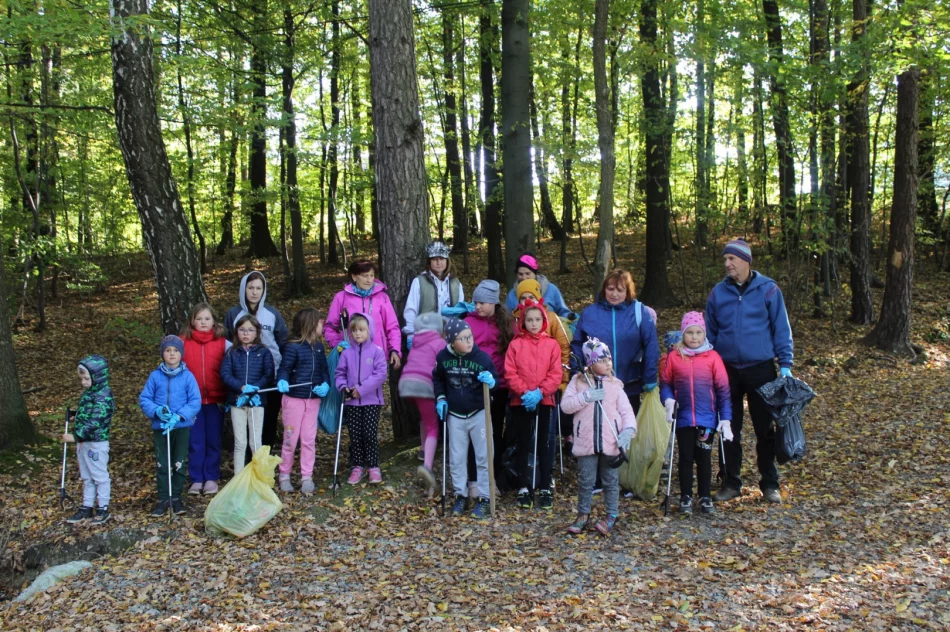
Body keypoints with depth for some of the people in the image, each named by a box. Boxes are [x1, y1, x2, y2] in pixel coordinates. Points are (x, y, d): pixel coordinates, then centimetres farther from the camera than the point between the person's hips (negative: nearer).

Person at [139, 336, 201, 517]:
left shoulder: (188, 376, -6)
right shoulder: (155, 376, -2)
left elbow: (195, 402, -9)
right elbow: (144, 399, 0)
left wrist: (179, 416, -21)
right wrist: (157, 411, -19)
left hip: (182, 427, -1)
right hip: (160, 427, 1)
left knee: (179, 464, 8)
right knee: (162, 465, 6)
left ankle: (176, 497, 22)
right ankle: (163, 499, 15)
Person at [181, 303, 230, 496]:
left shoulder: (223, 343, 0)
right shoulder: (184, 342, 1)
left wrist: (226, 396, -3)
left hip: (215, 399, 0)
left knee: (213, 440, 7)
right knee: (195, 441, 6)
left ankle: (211, 478, 18)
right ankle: (196, 479, 15)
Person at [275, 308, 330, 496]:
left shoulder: (319, 347, 6)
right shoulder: (293, 347, -13)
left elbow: (324, 369, 8)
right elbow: (284, 369, -14)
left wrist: (325, 385, -9)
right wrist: (282, 381, -34)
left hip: (313, 400, 5)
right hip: (294, 399, -5)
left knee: (309, 440, 6)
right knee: (290, 439, 5)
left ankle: (307, 477, 13)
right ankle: (284, 475, 20)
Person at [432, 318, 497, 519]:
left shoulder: (482, 357, -15)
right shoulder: (443, 357, -9)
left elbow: (494, 381, -6)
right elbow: (437, 379, 11)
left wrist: (490, 381, -28)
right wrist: (440, 398, 0)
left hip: (479, 413, -2)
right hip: (454, 415, 2)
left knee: (483, 457, 2)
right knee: (457, 458, 11)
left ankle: (484, 499, 12)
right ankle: (460, 495, 24)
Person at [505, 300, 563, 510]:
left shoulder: (551, 344, 2)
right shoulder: (515, 344, 1)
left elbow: (556, 375, -3)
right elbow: (510, 373, -4)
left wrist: (540, 392, -15)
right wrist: (524, 392, -16)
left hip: (544, 401, 0)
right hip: (520, 402, 0)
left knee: (543, 445, 5)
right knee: (523, 445, 8)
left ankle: (545, 489, 12)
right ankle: (524, 489, 15)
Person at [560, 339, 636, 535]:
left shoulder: (615, 385, 5)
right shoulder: (578, 382, 2)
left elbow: (626, 411, 3)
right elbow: (565, 405, -6)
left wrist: (628, 430, -14)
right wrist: (587, 396, -16)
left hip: (610, 443, 1)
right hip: (586, 442, -1)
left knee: (610, 480, 10)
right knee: (585, 480, 7)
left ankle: (611, 515, 23)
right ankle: (583, 514, 22)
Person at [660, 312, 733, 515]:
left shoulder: (712, 357, -4)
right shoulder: (674, 356, -2)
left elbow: (723, 389, -1)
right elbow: (665, 382, 7)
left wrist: (725, 419, -5)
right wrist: (668, 400, -13)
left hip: (707, 418, 0)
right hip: (683, 418, 0)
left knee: (704, 458, 10)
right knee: (686, 458, 8)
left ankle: (705, 497, 23)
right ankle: (685, 498, 20)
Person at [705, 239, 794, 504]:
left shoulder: (768, 289, -4)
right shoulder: (718, 292, 4)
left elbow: (781, 329, -2)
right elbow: (709, 333, 11)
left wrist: (785, 364, -7)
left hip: (761, 369, -2)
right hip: (727, 369, 3)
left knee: (765, 428, 6)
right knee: (729, 429, 9)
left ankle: (770, 483, 18)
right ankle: (731, 482, 20)